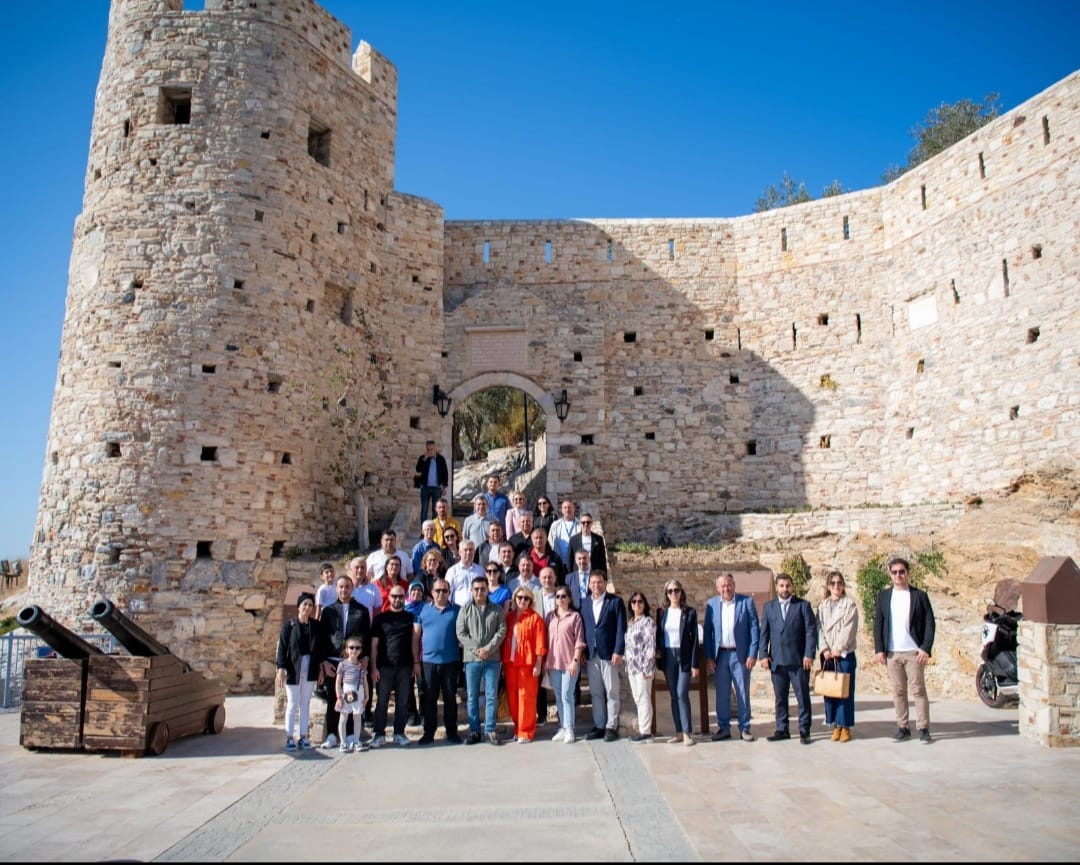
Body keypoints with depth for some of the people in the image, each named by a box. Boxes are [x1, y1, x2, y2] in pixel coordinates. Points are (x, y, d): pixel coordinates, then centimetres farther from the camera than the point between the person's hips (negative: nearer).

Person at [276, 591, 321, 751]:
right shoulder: (289, 625, -4)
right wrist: (281, 668, -12)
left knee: (305, 703, 8)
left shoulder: (316, 626, 5)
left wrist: (320, 668, 6)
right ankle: (289, 737, 8)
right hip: (293, 670, -3)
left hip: (310, 670, 3)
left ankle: (303, 737, 14)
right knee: (292, 703, 1)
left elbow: (320, 648, 9)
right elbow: (282, 647, -5)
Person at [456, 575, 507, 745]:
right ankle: (474, 731, 13)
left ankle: (490, 730, 11)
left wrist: (488, 649, -12)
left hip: (492, 659, 0)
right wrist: (476, 649, -12)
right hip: (471, 659, 0)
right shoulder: (465, 610, 7)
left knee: (491, 696, 2)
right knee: (472, 696, 5)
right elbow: (461, 633, -1)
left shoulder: (497, 610, 7)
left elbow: (501, 632, -1)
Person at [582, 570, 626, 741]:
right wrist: (582, 649, 3)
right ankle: (599, 726, 17)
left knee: (611, 692, 2)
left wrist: (618, 651, -13)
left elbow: (621, 629, -6)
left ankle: (611, 727, 9)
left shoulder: (615, 601, -2)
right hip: (591, 654, 4)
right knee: (595, 693, 9)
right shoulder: (585, 603, 11)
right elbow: (584, 627, 11)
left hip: (609, 654, -4)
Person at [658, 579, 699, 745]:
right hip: (668, 657, 3)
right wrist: (658, 651, -2)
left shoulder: (690, 612, -1)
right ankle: (679, 732, 11)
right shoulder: (662, 612, 7)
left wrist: (694, 664, -7)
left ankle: (687, 733, -4)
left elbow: (694, 638, -3)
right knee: (674, 695, 6)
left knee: (682, 694, -10)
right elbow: (658, 635, 13)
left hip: (684, 657, -3)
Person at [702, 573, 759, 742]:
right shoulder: (711, 604, 5)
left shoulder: (747, 602, -1)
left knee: (743, 693, 5)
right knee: (722, 694, 7)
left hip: (740, 654, -2)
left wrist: (752, 654, -8)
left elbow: (754, 629, -2)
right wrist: (708, 657, 1)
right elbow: (707, 632, 6)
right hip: (720, 655, 2)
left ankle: (744, 728, 16)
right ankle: (723, 728, 18)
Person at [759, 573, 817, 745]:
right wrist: (763, 655, -1)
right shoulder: (769, 607, 11)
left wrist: (809, 654, -11)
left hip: (798, 660, -3)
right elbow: (764, 633, 8)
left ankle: (804, 731, 11)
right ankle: (782, 729, 17)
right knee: (780, 697, 8)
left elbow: (811, 631, -2)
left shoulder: (803, 606, 3)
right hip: (776, 660, 3)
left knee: (803, 696, 2)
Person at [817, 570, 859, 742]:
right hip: (827, 655, 3)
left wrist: (838, 649, -11)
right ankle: (836, 725, 10)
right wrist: (825, 650, -8)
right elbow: (820, 629, 5)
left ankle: (845, 727, 6)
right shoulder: (822, 606, 11)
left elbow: (849, 629, -7)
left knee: (845, 690, -1)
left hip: (844, 654, -3)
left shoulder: (850, 604, 1)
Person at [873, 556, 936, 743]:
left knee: (918, 690, -1)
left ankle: (923, 729, 6)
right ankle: (902, 728, 12)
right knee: (898, 692, 6)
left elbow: (929, 624, 0)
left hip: (914, 651, -2)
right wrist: (879, 649, 0)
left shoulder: (919, 595, 3)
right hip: (892, 652, 2)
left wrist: (926, 648, -9)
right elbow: (878, 624, 8)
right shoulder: (883, 596, 9)